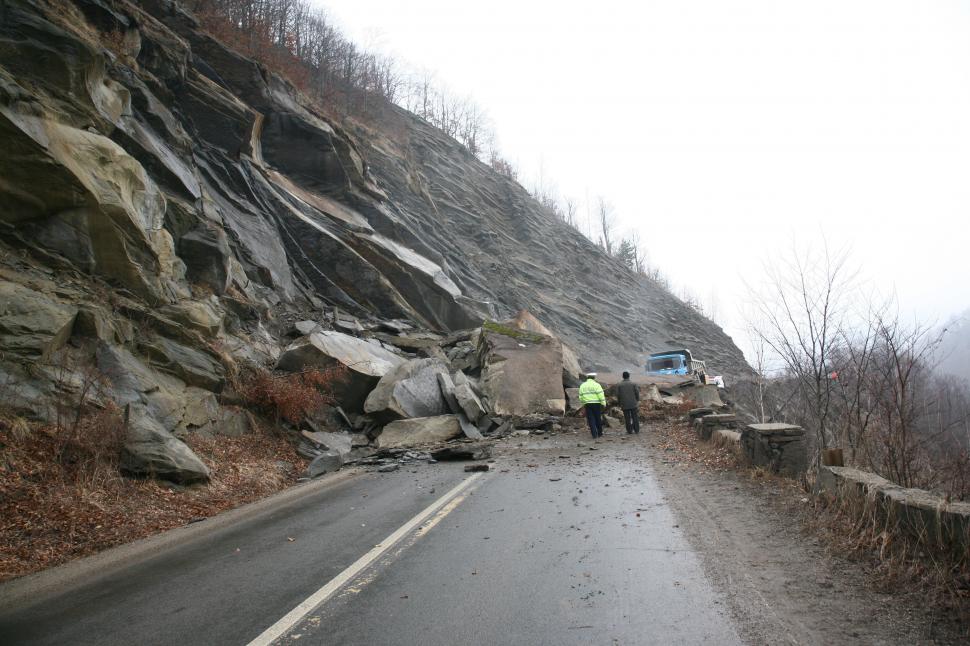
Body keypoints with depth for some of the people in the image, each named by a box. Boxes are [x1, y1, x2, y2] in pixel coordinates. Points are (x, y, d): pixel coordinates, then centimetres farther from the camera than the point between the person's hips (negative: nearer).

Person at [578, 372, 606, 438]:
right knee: (598, 419, 12)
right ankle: (600, 433, 21)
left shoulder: (582, 385, 8)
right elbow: (601, 395, -11)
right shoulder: (596, 385, -5)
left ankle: (594, 434, -6)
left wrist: (583, 404, 20)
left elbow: (581, 396, 9)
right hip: (596, 404, -2)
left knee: (591, 420, 2)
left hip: (587, 404, 2)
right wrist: (603, 403, -6)